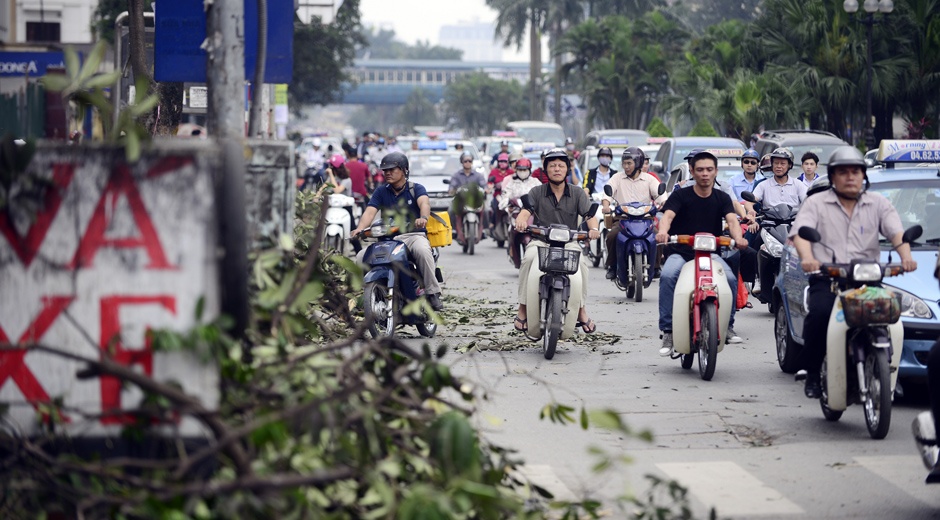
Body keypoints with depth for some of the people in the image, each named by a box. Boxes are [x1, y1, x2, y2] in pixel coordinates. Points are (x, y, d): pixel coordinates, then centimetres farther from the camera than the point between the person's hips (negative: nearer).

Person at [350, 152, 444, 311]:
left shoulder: (416, 189, 3)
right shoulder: (381, 192, 12)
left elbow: (424, 203, -19)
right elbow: (370, 211, -3)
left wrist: (423, 218, -44)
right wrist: (360, 229, -26)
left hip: (413, 235, -3)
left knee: (422, 250, -38)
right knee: (361, 257, -20)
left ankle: (432, 293, -29)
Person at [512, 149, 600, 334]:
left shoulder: (577, 193, 8)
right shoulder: (537, 192, 7)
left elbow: (590, 215, -3)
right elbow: (526, 211, -9)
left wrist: (593, 228, -27)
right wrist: (521, 221, -34)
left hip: (569, 241, 0)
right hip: (540, 240, 0)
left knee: (580, 262, -31)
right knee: (529, 258, -33)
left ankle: (582, 311, -18)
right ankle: (523, 310, -26)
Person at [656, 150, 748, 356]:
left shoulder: (722, 198, 8)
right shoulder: (681, 195, 0)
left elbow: (731, 220, -8)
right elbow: (668, 215, -17)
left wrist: (738, 237, -32)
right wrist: (663, 231, -41)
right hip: (680, 252, -2)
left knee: (731, 279, -26)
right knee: (667, 276, -33)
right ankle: (668, 330, -30)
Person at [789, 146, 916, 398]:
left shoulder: (878, 204, 18)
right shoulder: (816, 203, 13)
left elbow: (896, 232, 4)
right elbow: (800, 233, -2)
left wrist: (906, 256, -18)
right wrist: (807, 258, -24)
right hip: (826, 279, -2)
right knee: (820, 312, -31)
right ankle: (812, 373, -15)